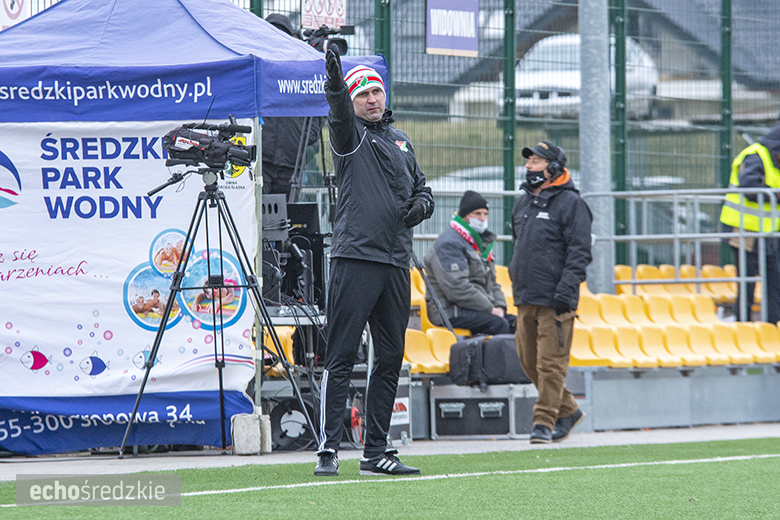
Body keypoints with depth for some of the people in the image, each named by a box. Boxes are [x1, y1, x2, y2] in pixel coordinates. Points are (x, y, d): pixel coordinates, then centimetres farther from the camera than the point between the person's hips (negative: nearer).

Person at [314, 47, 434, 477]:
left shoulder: (401, 141, 20)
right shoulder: (350, 136, 1)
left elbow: (422, 188, 28)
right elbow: (339, 113, -22)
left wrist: (421, 205, 3)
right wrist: (335, 78, -42)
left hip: (396, 264, 7)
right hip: (355, 259, -7)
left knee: (390, 360, 8)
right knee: (341, 356, -9)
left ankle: (375, 452, 14)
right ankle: (328, 450, -11)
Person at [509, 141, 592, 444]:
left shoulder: (570, 203, -7)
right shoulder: (523, 203, 16)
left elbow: (580, 252, -11)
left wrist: (566, 290, -19)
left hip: (554, 299, -8)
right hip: (525, 298, 8)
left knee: (551, 362, -7)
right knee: (529, 360, 9)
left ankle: (544, 422, -5)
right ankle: (568, 411, 22)